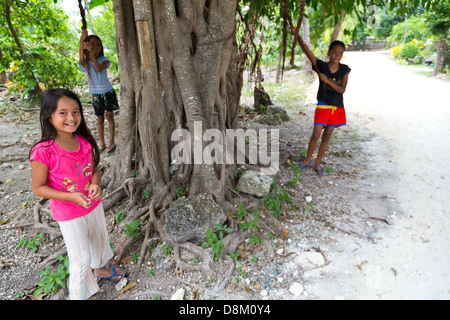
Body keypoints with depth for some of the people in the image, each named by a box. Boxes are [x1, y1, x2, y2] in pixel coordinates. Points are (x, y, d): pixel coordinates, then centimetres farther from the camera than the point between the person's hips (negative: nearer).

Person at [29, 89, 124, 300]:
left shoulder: (84, 142, -10)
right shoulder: (44, 152, -25)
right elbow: (38, 188, -16)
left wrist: (96, 184, -18)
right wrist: (72, 197, -27)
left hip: (93, 204, 6)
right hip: (69, 214, -5)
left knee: (99, 239, 27)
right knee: (81, 258, 7)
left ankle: (99, 267, 58)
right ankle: (79, 295, 33)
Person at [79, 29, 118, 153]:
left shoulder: (103, 59, -9)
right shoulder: (85, 62, -8)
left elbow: (99, 69, -30)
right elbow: (82, 59, -34)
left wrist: (93, 55, -34)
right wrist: (82, 40, -44)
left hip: (108, 92, -1)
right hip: (95, 94, 1)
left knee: (109, 115, 0)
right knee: (100, 119, 8)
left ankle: (111, 141, 9)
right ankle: (102, 144, 16)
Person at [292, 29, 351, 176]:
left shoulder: (344, 70, -1)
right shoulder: (321, 66, -8)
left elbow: (342, 90, -10)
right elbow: (306, 51, -21)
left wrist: (327, 80, -21)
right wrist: (297, 35, -34)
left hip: (337, 107, 3)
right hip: (323, 106, -3)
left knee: (327, 137, 8)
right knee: (316, 135, -8)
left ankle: (317, 164, 20)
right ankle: (308, 160, 16)